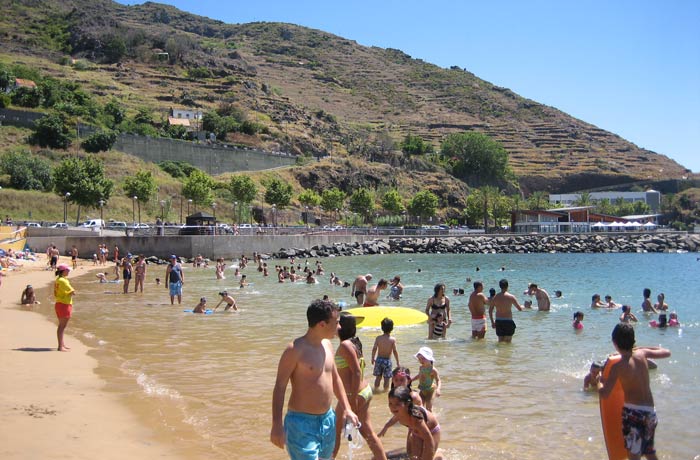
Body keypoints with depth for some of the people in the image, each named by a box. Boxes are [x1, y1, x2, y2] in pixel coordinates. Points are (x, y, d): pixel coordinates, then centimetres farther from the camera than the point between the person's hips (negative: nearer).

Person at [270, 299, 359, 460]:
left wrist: (347, 408, 13)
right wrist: (277, 425, -21)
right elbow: (280, 387, -16)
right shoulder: (295, 349, -17)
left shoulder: (327, 345, 7)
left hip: (327, 419, 8)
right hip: (302, 422, -8)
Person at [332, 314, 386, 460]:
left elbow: (357, 372, -23)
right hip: (365, 390, 9)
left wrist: (353, 398, -22)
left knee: (335, 430, 8)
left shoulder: (345, 345, -18)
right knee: (367, 432, 15)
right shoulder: (354, 342, 8)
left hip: (355, 394, -9)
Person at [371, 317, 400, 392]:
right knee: (387, 378, 9)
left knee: (378, 376, 17)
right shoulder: (393, 339, -13)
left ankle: (376, 389, 24)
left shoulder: (378, 338, -8)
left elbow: (374, 349, -6)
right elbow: (395, 351, -13)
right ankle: (385, 390, 17)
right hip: (387, 360, -2)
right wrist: (397, 361, -1)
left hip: (379, 359, 3)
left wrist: (373, 358, 9)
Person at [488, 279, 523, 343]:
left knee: (500, 341, 15)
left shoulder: (495, 297, 2)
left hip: (498, 321, 4)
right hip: (508, 321, -4)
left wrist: (492, 322, 14)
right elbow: (520, 309, -2)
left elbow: (490, 311, 5)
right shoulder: (511, 297, -8)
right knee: (508, 342, 6)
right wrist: (523, 307, 21)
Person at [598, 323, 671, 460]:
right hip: (650, 410, 6)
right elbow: (666, 352, 17)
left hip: (633, 411, -6)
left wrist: (600, 382, 3)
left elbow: (604, 394, -17)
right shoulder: (642, 354, -1)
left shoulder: (618, 366, -14)